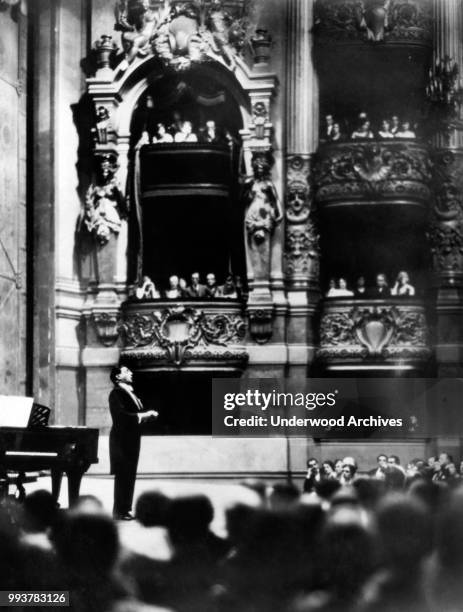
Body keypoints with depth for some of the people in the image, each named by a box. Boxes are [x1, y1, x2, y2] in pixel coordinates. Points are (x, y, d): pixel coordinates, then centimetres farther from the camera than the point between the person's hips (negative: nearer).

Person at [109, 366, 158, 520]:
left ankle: (125, 509, 16)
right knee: (123, 476, -6)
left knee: (129, 476, 11)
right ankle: (119, 512, -2)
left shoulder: (130, 393, 17)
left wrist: (148, 414, -2)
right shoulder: (117, 393, -12)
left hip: (131, 439, 9)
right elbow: (122, 416, -22)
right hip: (122, 439, -9)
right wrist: (143, 416, -18)